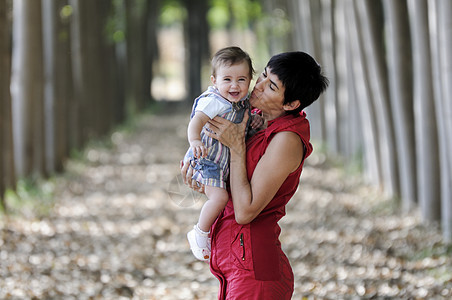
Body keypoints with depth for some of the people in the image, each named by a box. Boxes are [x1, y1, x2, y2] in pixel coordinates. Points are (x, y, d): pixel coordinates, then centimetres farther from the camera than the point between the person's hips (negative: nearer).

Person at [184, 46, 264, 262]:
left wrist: (256, 119, -1)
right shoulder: (215, 101, -26)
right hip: (207, 158, -9)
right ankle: (200, 233, -3)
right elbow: (197, 120, -40)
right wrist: (194, 140, -59)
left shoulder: (242, 100, 0)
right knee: (219, 196, -23)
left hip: (226, 161, 9)